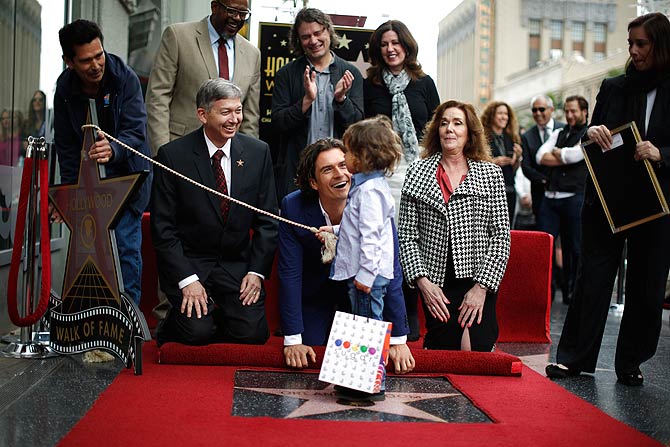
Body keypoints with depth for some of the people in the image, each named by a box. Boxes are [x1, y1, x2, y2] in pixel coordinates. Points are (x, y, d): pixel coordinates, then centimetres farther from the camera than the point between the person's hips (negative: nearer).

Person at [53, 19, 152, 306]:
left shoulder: (125, 78, -17)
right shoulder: (65, 89, -7)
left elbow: (136, 132, -23)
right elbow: (65, 146, 1)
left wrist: (113, 150, -45)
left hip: (126, 173, -3)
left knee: (126, 244, -9)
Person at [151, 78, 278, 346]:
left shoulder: (258, 152, 1)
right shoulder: (173, 155, -8)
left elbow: (267, 220, 5)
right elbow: (163, 226, -7)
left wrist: (256, 271, -6)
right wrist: (187, 279, -16)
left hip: (238, 265, 3)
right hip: (188, 263, -3)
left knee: (253, 334, -16)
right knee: (198, 333, -23)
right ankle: (172, 328, 11)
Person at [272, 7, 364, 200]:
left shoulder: (351, 74, 5)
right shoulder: (286, 74, 4)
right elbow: (278, 123, -4)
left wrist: (340, 98, -14)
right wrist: (307, 100, -17)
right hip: (295, 169, 0)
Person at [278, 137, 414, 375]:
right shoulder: (293, 207, -23)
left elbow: (390, 272, -20)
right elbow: (290, 274, -19)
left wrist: (398, 340, -20)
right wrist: (292, 340, -22)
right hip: (313, 297, 0)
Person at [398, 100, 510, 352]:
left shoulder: (491, 174, 7)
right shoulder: (417, 173, 7)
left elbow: (501, 236, 1)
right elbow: (406, 235, 4)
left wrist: (482, 287, -9)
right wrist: (422, 281, -8)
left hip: (478, 281, 0)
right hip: (435, 285, 0)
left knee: (476, 348, -16)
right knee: (448, 347, -13)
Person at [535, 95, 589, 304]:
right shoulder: (558, 133, 19)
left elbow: (573, 155, -14)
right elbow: (540, 157, 6)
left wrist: (556, 151, 4)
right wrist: (566, 157, -5)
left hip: (575, 198, -5)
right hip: (550, 196, 5)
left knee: (573, 248, 3)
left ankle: (570, 291, 12)